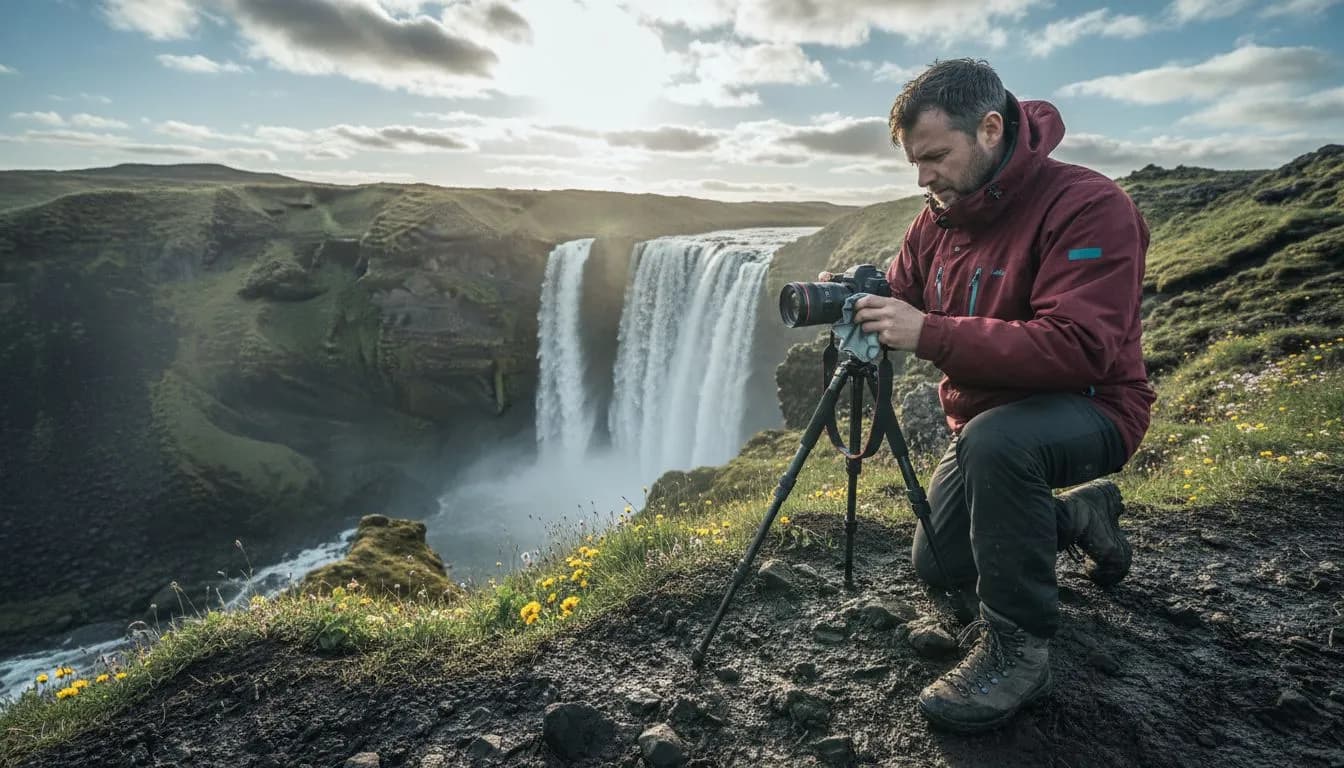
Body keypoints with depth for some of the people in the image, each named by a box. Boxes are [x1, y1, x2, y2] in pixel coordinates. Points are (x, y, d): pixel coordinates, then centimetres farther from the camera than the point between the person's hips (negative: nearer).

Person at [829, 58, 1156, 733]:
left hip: (1086, 412, -7)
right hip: (982, 418, 8)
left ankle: (1019, 648, -19)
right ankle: (1082, 512, 33)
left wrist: (929, 333, -40)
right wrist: (852, 301, -20)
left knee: (994, 441, -41)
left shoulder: (1088, 206, -23)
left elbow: (1078, 348, -33)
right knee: (936, 565, 12)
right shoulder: (938, 217, 0)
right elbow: (898, 295, 4)